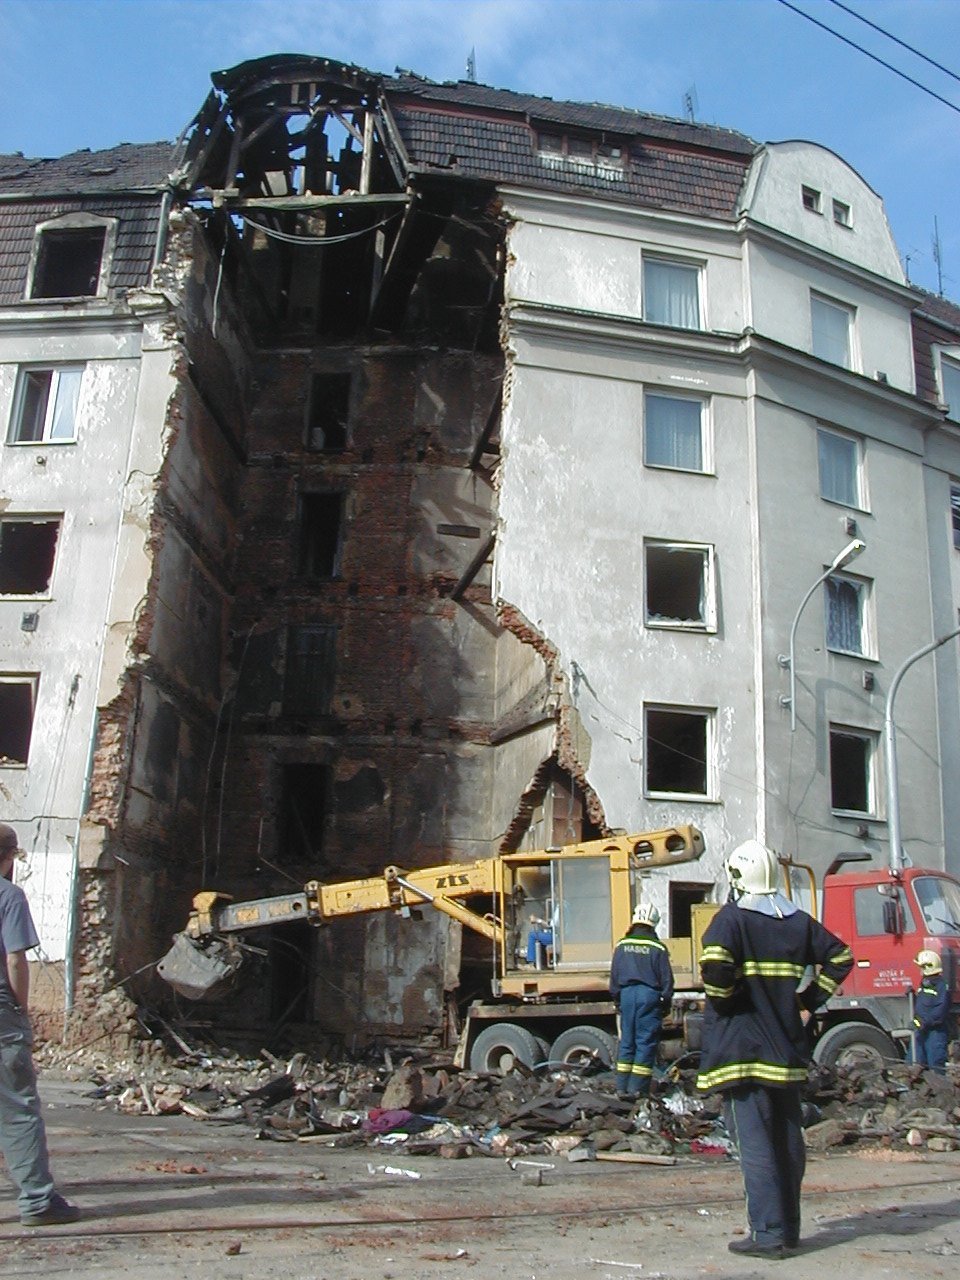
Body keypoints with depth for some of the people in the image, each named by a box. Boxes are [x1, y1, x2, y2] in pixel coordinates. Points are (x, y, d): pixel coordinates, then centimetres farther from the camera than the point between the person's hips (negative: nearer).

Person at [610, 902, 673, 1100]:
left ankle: (622, 1087, 10)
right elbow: (666, 978, -3)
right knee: (646, 1042, 1)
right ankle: (638, 1088, 0)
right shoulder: (657, 948, -5)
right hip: (649, 996, -3)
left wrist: (617, 998, 15)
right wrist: (666, 1001, 7)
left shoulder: (622, 946, 4)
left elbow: (614, 975, 7)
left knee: (626, 1041, 10)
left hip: (627, 994, 3)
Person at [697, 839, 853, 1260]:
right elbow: (840, 957, 14)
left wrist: (721, 1002, -8)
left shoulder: (732, 917, -10)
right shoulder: (798, 921, 9)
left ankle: (768, 1234, -3)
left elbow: (715, 963, -27)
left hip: (742, 1049, -6)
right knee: (788, 1139, 13)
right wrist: (808, 1002, 15)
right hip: (786, 1048, 7)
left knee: (755, 1142, -4)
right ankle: (788, 1229, 21)